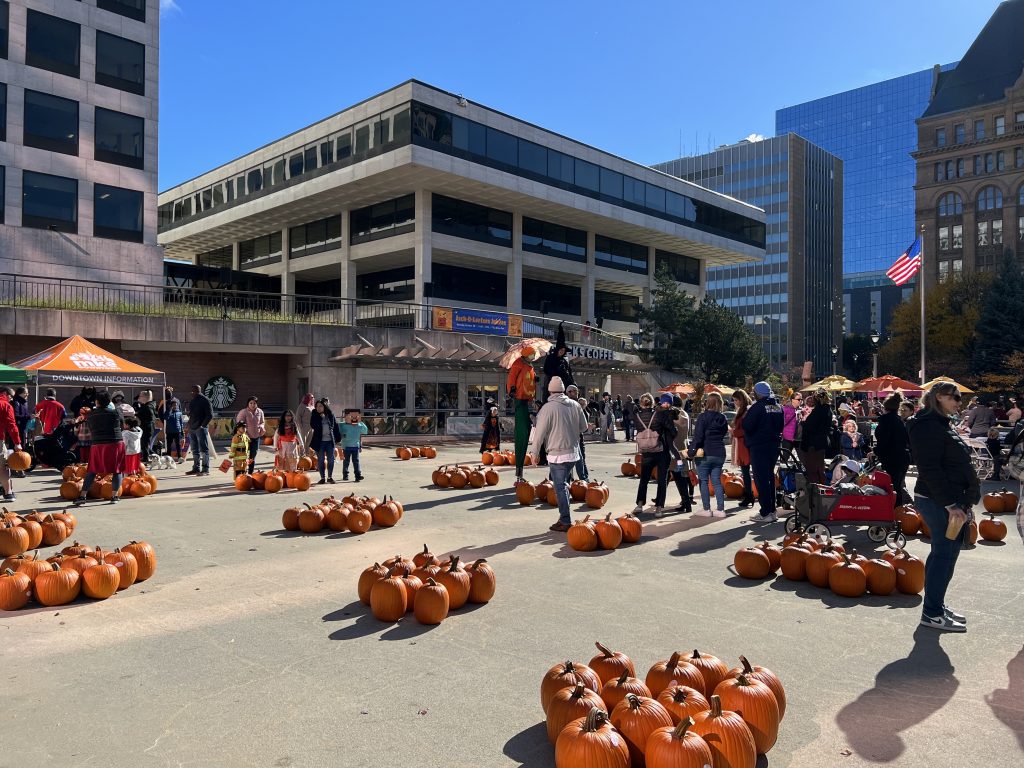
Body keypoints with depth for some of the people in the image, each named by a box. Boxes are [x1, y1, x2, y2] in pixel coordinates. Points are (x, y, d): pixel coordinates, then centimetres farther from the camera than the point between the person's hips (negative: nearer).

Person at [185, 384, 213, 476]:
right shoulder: (192, 401, 18)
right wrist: (189, 425, 11)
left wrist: (203, 425, -17)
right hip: (192, 428, 8)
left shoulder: (205, 400, -6)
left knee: (204, 449, -6)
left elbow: (210, 415, -11)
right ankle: (196, 468, 20)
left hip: (201, 428, -8)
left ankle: (205, 469, -5)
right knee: (195, 450, 12)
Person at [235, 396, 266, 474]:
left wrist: (261, 426, -7)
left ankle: (251, 474, 21)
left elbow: (262, 422, 17)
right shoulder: (243, 412, -11)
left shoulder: (260, 412, 3)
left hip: (256, 437, 5)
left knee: (253, 457, 11)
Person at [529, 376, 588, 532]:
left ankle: (565, 522, 3)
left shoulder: (548, 407, -13)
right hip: (574, 453, 6)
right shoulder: (575, 405, 2)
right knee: (563, 485, 19)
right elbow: (584, 427, 11)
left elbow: (540, 432, -10)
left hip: (557, 454, -6)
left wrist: (535, 452, 0)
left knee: (560, 488, 0)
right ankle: (564, 517, 23)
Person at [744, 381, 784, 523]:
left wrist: (745, 417, -1)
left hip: (759, 447, -7)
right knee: (770, 477, 16)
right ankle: (772, 510, 21)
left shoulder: (757, 407, -16)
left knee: (761, 479, -3)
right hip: (774, 446, 8)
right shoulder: (778, 407, 8)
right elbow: (781, 426, 16)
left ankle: (765, 513, -4)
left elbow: (747, 427, -19)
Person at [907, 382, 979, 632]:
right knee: (945, 554, -5)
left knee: (943, 553, 16)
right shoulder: (928, 425, -15)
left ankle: (936, 605, 27)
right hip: (939, 502, -10)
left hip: (949, 501, 10)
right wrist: (950, 504, -23)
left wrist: (961, 501, 20)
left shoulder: (941, 423, 18)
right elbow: (930, 470, -22)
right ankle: (932, 613, 4)